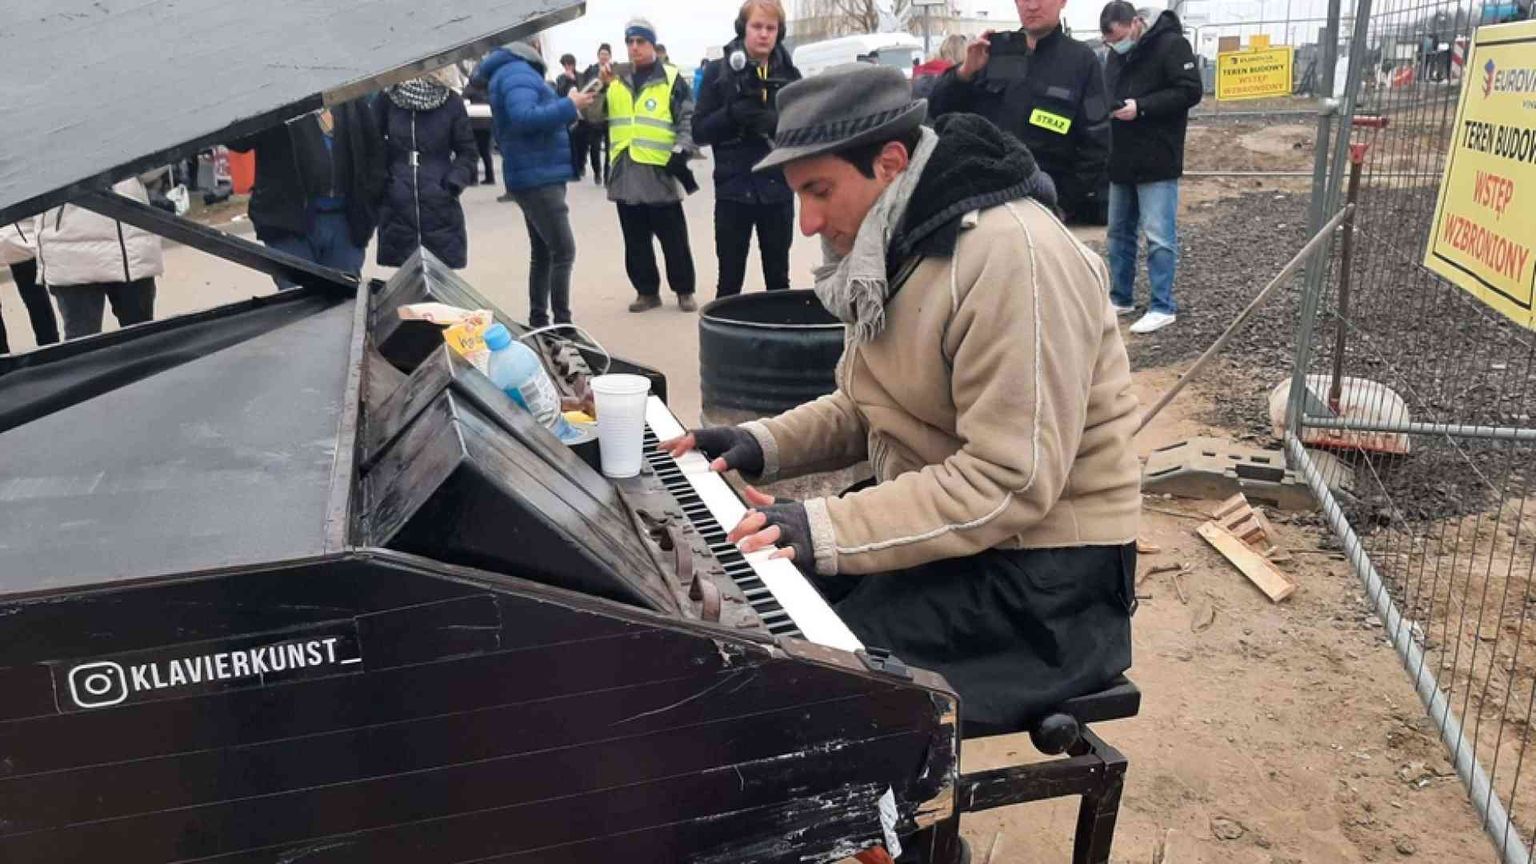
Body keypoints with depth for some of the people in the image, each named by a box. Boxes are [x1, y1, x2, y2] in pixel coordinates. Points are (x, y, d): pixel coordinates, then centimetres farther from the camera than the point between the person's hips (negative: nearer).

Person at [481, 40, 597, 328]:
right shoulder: (517, 73, -14)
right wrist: (570, 106, -23)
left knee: (543, 253, 14)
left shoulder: (517, 72, 18)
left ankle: (539, 321, 20)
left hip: (536, 177, 11)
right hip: (538, 178, -11)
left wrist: (566, 109, 12)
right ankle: (562, 323, -8)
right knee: (563, 252, -10)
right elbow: (524, 117, -30)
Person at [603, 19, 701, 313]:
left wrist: (681, 151, -14)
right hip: (625, 175, 4)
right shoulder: (616, 79, 13)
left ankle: (684, 290, 16)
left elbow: (688, 120, -1)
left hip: (661, 173, -4)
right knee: (636, 241, 9)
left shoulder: (672, 79, 1)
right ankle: (647, 291, 20)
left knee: (674, 238, 3)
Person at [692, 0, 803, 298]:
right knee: (730, 279, 3)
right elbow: (699, 131, -1)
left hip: (778, 189, 2)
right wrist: (733, 113, -18)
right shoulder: (718, 72, 1)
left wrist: (777, 122, -17)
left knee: (778, 278, 12)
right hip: (733, 189, -2)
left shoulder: (789, 74, 6)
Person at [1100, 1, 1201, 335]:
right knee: (1119, 232, 13)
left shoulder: (1171, 44, -11)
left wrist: (1141, 106, -21)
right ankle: (1121, 298, 25)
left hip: (1157, 161, -8)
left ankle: (1163, 307, 2)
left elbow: (1190, 91, -15)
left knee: (1158, 236, -5)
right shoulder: (1116, 54, 12)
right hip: (1121, 160, 8)